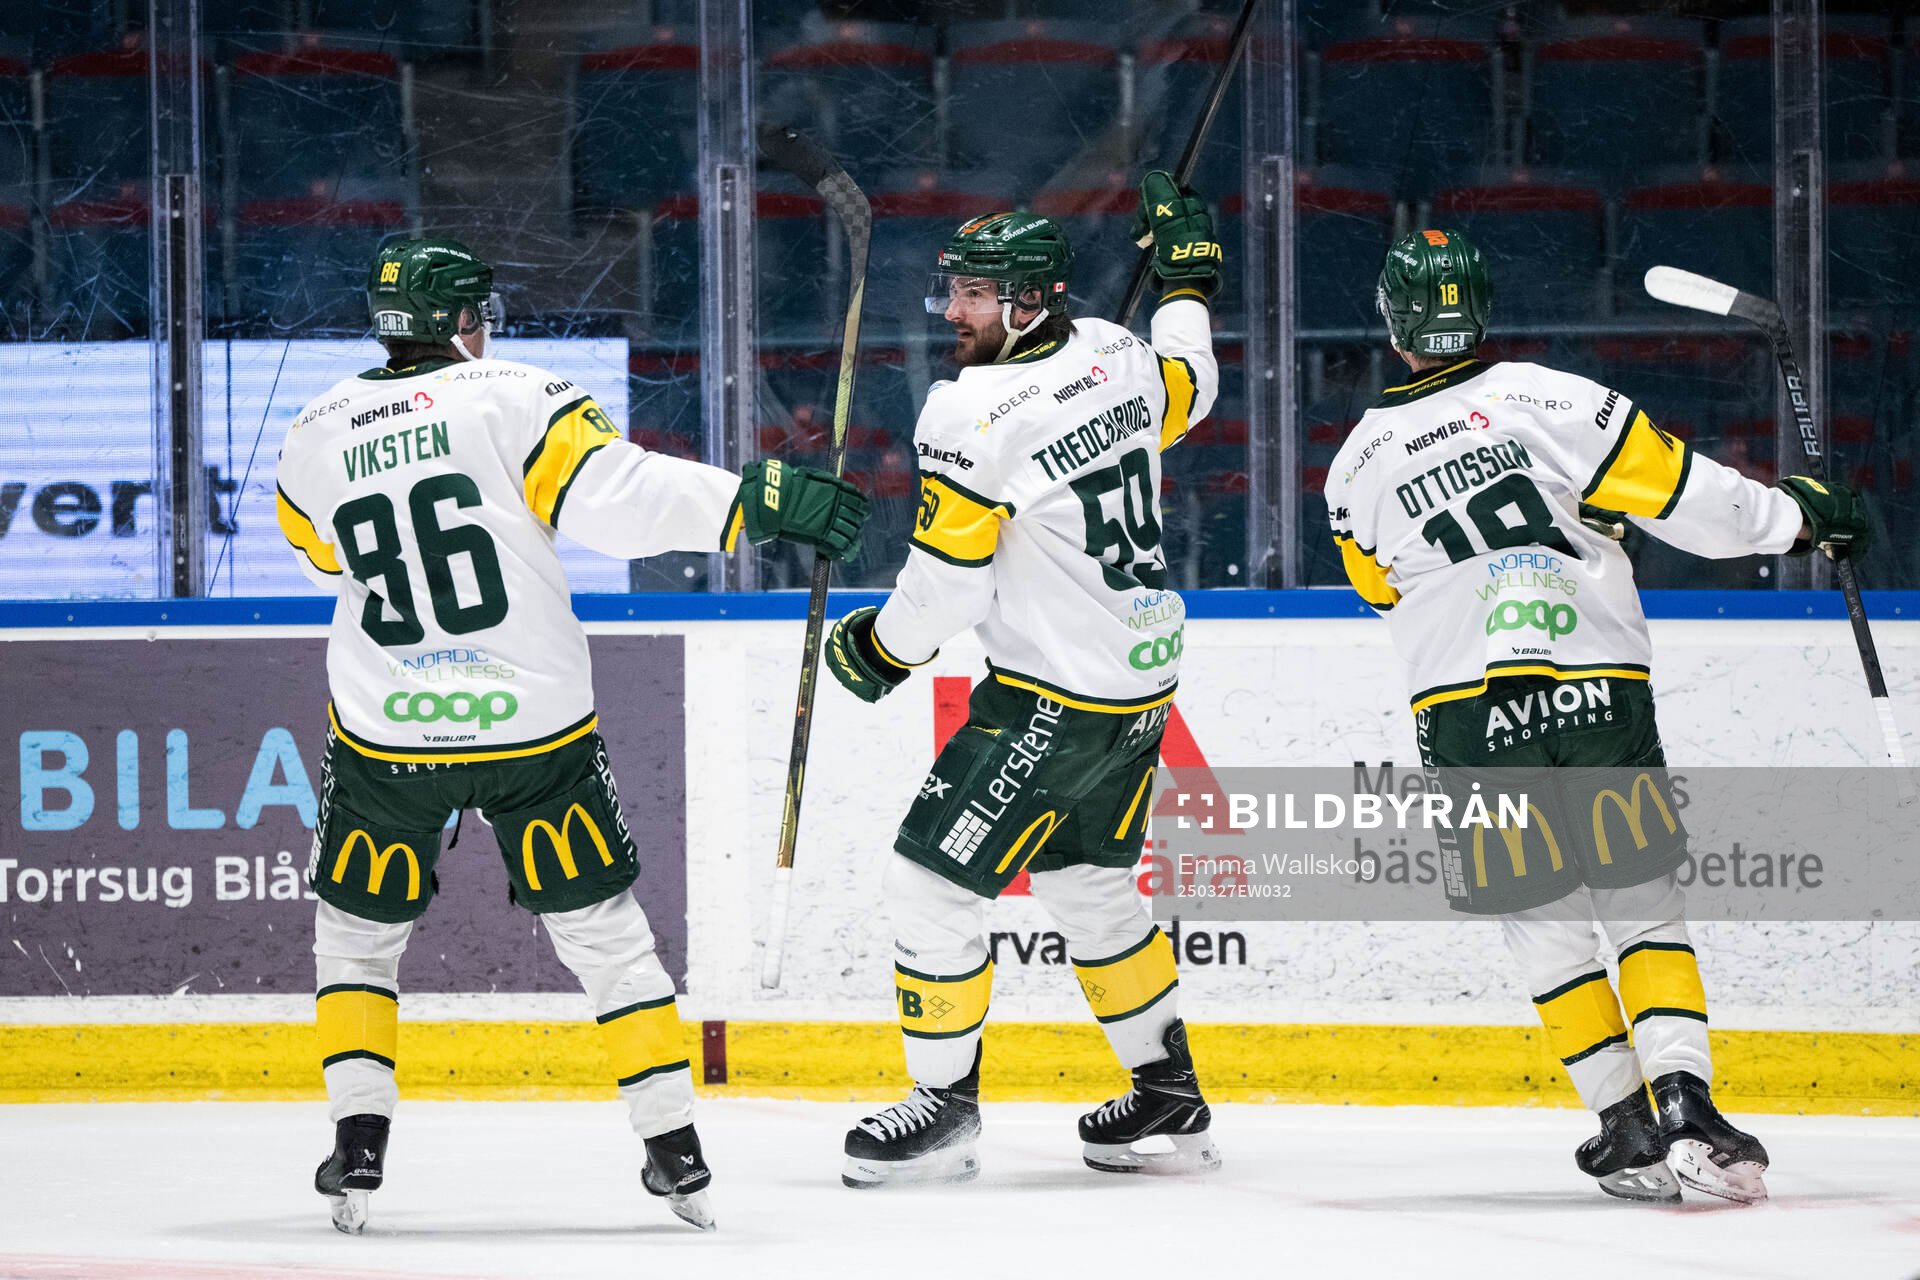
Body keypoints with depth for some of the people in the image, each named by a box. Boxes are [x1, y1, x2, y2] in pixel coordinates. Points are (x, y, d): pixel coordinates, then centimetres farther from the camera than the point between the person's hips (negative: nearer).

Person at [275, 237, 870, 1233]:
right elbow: (615, 494, -20)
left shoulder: (316, 435, 4)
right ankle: (675, 1152, 7)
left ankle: (358, 1144, 7)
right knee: (603, 928, 10)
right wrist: (759, 500, -22)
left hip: (386, 732, 2)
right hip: (532, 722, -1)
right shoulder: (513, 400, -7)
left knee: (356, 927, 19)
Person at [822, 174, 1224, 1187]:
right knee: (1087, 883, 22)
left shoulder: (972, 414, -20)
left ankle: (945, 1105, 4)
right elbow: (1187, 390, 27)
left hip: (1053, 702, -9)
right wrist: (1186, 281, 42)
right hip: (1142, 683, 9)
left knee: (930, 878, -2)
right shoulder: (1116, 357, 3)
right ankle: (1171, 1098, 30)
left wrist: (880, 648, 0)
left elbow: (948, 582, -18)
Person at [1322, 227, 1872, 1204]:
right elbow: (1676, 491, -3)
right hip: (1600, 689, -1)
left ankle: (1627, 1124, 8)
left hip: (1468, 711, 1)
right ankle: (1684, 1101, -10)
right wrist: (1791, 514, 10)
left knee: (1544, 924, 13)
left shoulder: (1358, 464, 7)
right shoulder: (1548, 399, -2)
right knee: (1646, 904, 7)